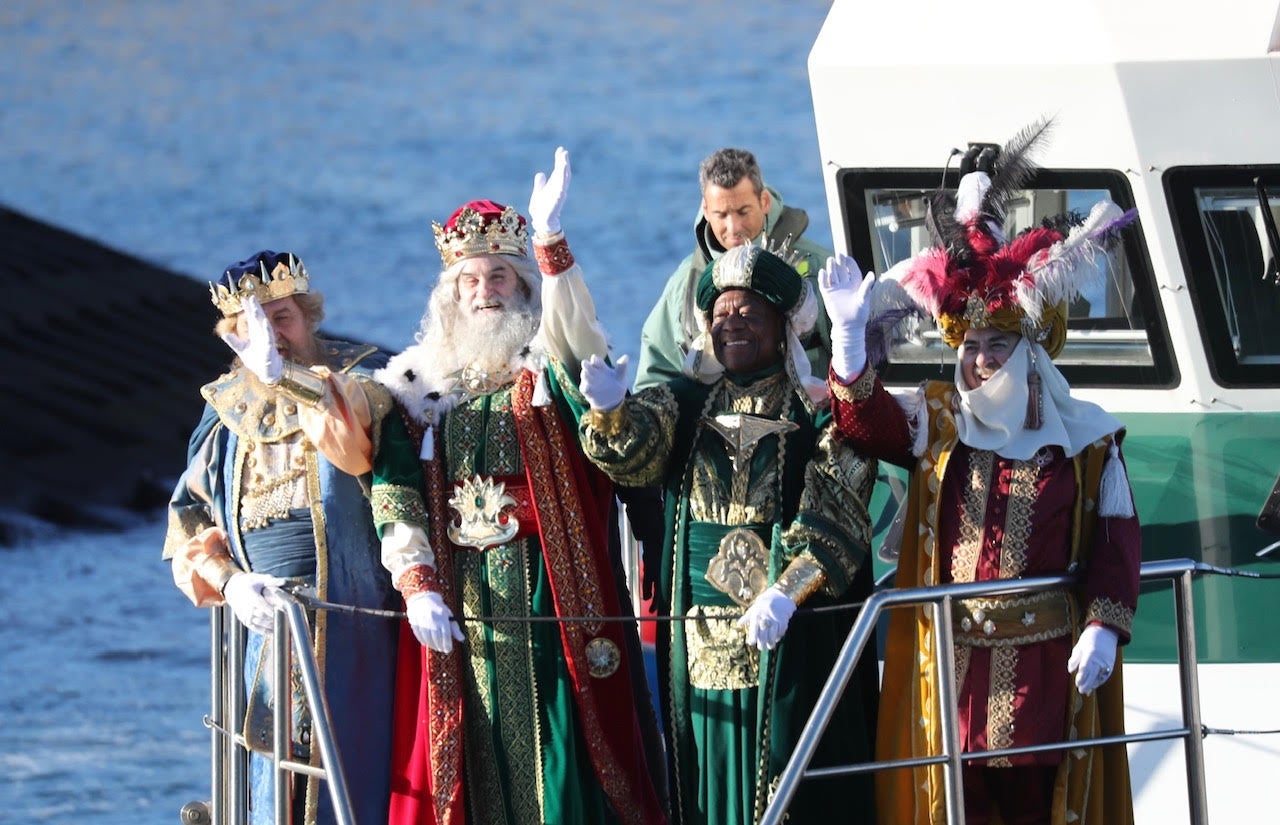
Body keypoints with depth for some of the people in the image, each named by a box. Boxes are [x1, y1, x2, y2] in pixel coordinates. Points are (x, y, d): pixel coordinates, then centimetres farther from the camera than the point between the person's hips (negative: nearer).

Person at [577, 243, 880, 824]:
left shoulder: (820, 415, -2)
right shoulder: (685, 406, 12)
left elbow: (835, 520, -12)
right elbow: (632, 448, -7)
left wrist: (785, 595, -26)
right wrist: (609, 411, -30)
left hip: (789, 640, -4)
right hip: (699, 644, 4)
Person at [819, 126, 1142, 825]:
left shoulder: (1085, 442, 2)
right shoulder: (935, 427, 8)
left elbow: (1116, 540, -1)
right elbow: (866, 420, -8)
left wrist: (1104, 628, -13)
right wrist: (850, 336, -23)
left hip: (1045, 662, -2)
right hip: (951, 660, 2)